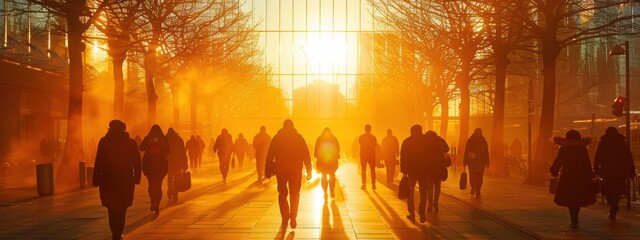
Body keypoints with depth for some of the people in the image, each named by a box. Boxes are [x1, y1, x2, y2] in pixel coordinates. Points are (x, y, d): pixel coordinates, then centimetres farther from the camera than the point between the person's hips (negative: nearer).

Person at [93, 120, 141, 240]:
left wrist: (96, 179, -4)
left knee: (112, 209, 12)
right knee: (121, 210, 6)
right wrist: (136, 178, 10)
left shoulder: (104, 142, -3)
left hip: (108, 181, 0)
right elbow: (137, 163, 2)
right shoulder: (131, 143, 1)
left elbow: (98, 162, -7)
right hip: (126, 181, 0)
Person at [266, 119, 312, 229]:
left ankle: (285, 217, 11)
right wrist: (309, 170, 3)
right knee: (294, 194, 6)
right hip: (295, 170, -1)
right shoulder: (298, 137, 3)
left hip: (280, 170, 1)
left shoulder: (276, 138, 4)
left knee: (282, 193, 15)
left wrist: (268, 170, 5)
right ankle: (293, 216, -14)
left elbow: (270, 155, 1)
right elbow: (306, 155, 0)